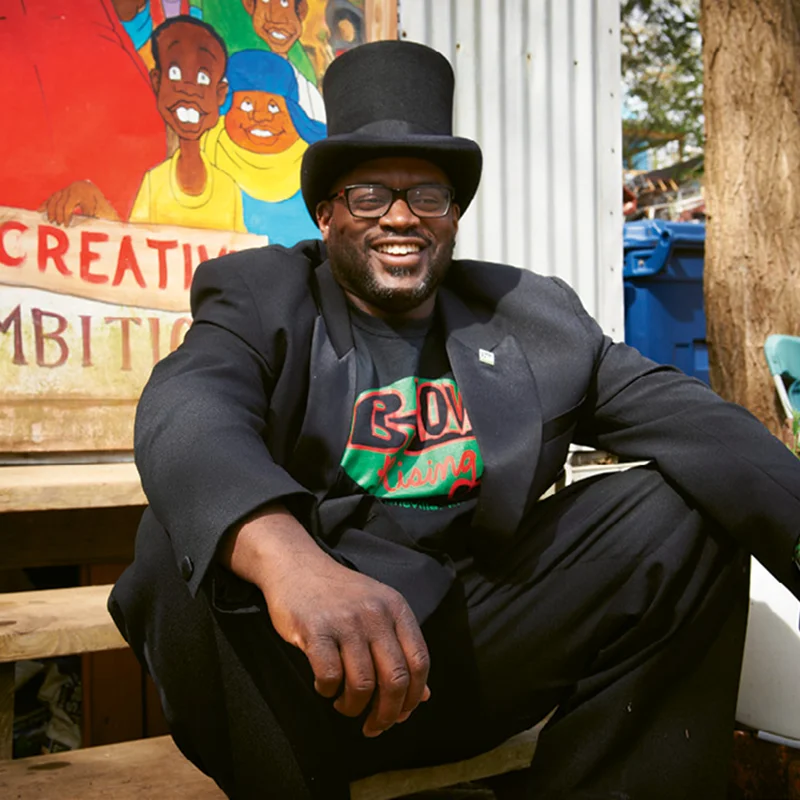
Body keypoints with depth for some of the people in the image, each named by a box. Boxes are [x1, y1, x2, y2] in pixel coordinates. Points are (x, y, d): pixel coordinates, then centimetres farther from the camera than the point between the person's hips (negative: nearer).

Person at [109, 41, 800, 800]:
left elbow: (684, 417, -3)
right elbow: (186, 409, -21)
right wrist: (286, 555, -43)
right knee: (186, 537, -28)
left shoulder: (530, 313, 10)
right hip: (306, 677, -2)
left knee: (683, 506, -7)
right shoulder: (260, 297, 1)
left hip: (480, 652, 3)